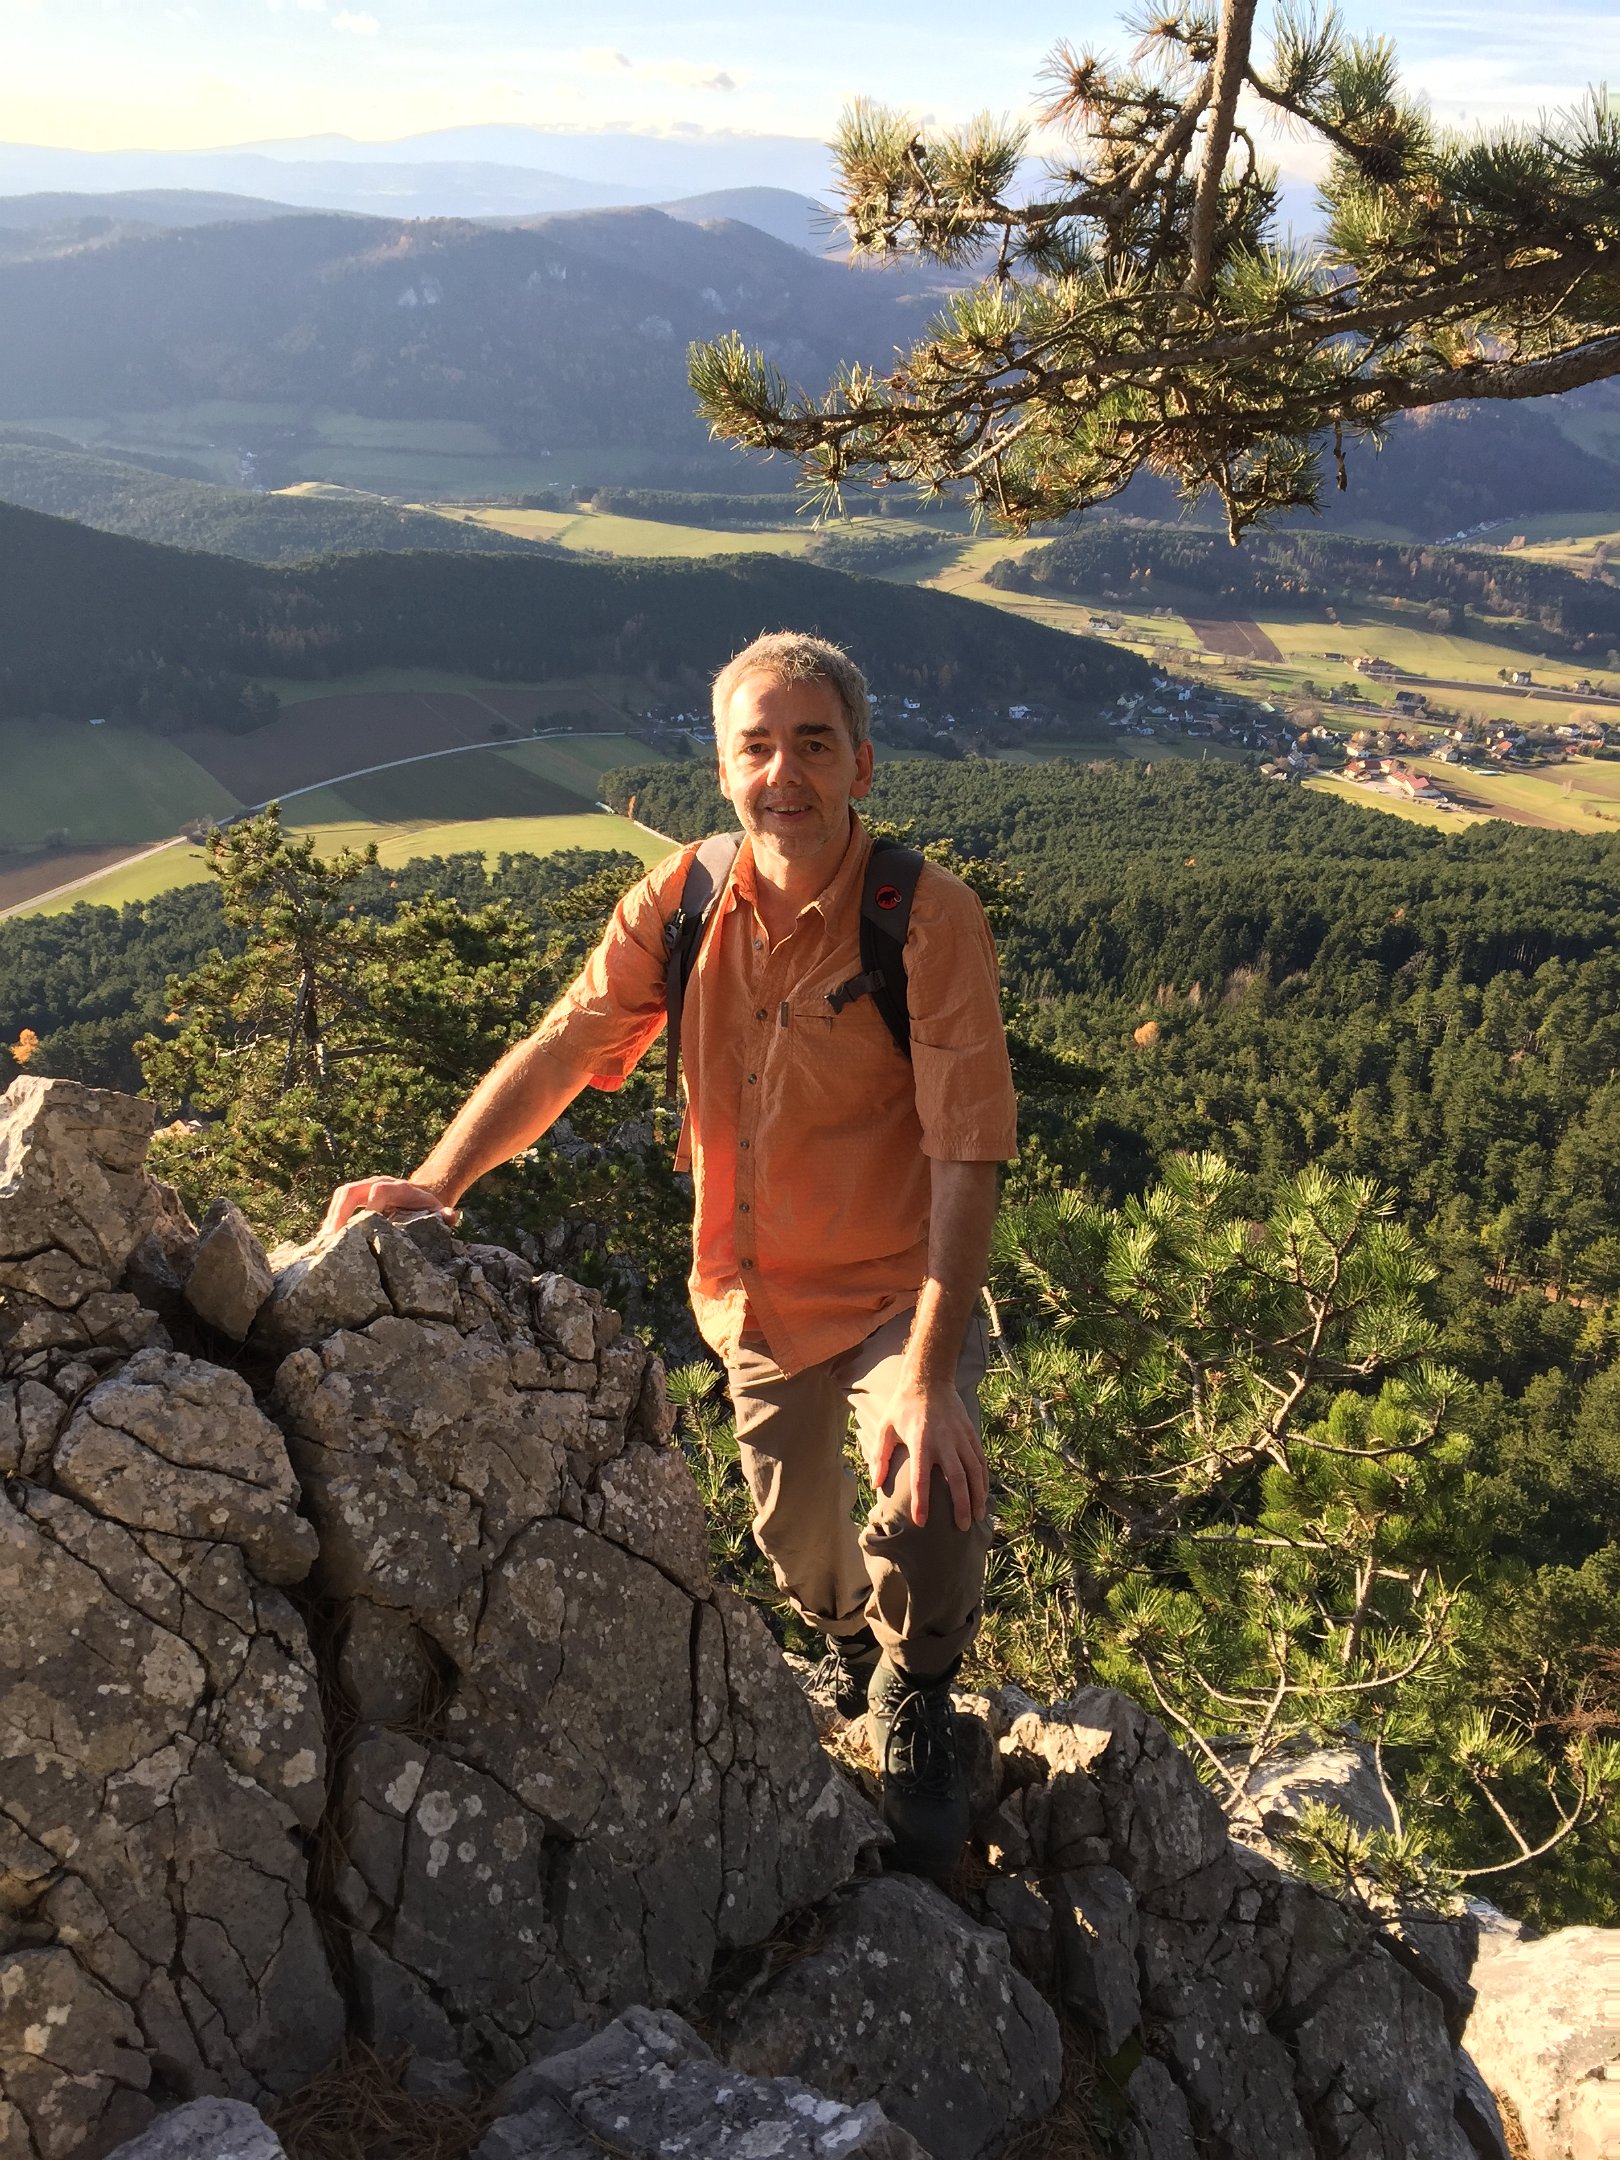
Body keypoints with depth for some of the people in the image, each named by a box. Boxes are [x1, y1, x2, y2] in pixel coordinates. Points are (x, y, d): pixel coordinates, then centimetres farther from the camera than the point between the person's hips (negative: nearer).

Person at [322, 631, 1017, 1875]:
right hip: (754, 1297, 4)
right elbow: (561, 1050, -6)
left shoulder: (930, 917, -23)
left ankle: (915, 1701, 11)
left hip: (899, 1293, -4)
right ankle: (848, 1650, 60)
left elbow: (967, 1158, -27)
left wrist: (928, 1377, -34)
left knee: (933, 1509, -26)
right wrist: (437, 1184, -21)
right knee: (796, 1537, 22)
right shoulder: (684, 902, -10)